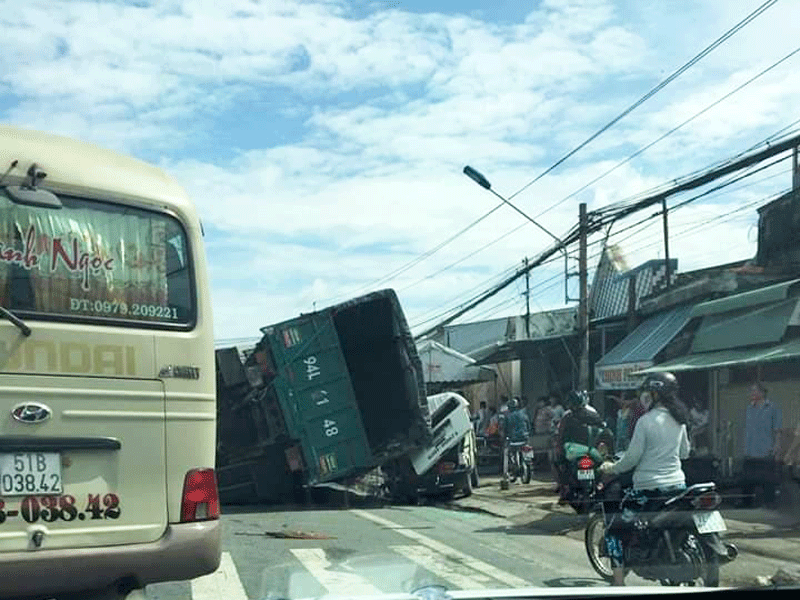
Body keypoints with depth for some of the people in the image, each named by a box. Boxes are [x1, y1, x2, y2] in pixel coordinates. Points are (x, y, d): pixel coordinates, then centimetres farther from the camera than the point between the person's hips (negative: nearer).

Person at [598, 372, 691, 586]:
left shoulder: (645, 421, -14)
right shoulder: (678, 420, 7)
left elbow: (632, 457, -12)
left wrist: (612, 468, 4)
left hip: (649, 489, -7)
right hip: (677, 485, 7)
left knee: (614, 532, 4)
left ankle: (619, 585, -1)